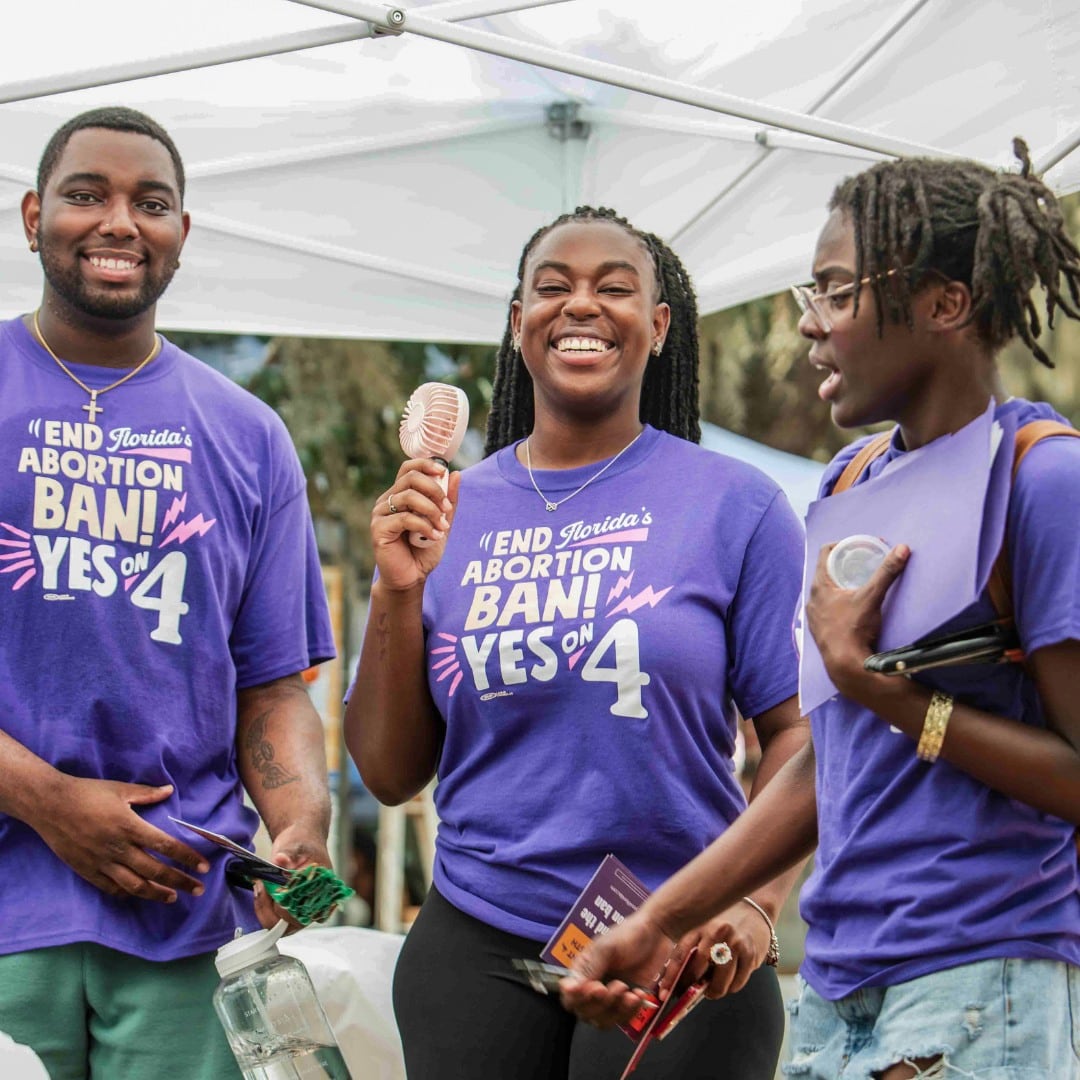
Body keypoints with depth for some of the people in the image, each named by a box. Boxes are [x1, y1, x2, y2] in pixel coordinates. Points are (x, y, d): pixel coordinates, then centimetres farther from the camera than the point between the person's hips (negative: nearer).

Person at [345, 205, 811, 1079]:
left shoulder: (734, 504, 0)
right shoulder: (446, 514, 6)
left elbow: (798, 727, -2)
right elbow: (391, 775, 7)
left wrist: (758, 901, -16)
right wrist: (400, 591, -5)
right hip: (476, 951, 2)